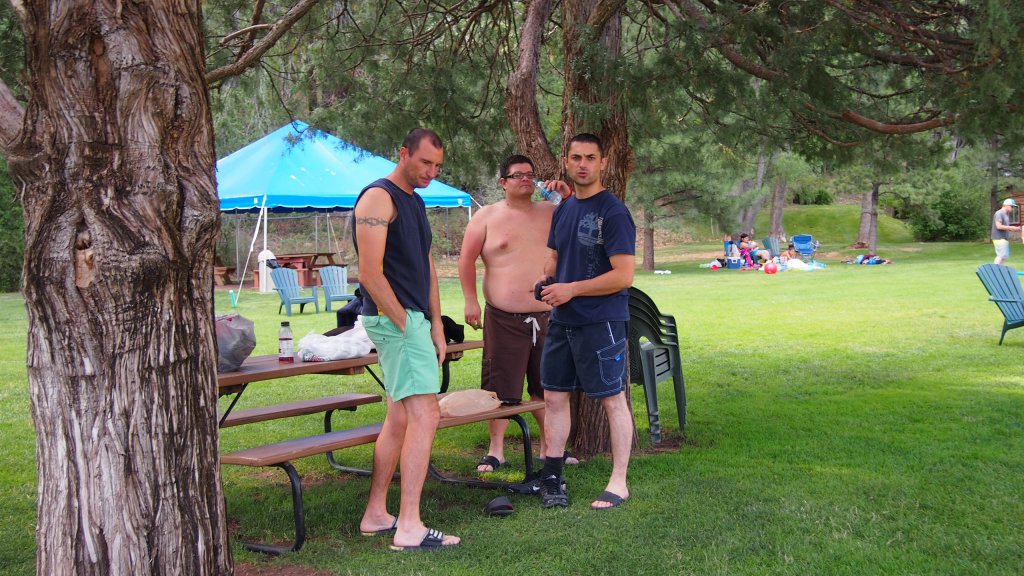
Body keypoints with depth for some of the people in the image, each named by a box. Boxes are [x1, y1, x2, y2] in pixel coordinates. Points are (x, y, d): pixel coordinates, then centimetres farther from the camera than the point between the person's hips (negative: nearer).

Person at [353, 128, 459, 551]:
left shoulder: (415, 202, 19)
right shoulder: (378, 197, -11)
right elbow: (370, 273, -18)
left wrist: (435, 325, 14)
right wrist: (405, 323, -15)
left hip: (414, 319, 10)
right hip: (393, 318, -10)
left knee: (400, 418, 13)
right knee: (425, 416, -14)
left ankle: (375, 516, 21)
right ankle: (409, 528, -13)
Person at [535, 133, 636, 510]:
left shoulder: (613, 212, -12)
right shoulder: (563, 209, 12)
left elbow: (623, 276, -17)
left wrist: (571, 289, -16)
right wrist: (546, 280, 2)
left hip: (601, 321, -8)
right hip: (562, 319, 8)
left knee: (613, 399, 1)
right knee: (554, 396, 10)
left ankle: (618, 483, 11)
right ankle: (552, 477, 21)